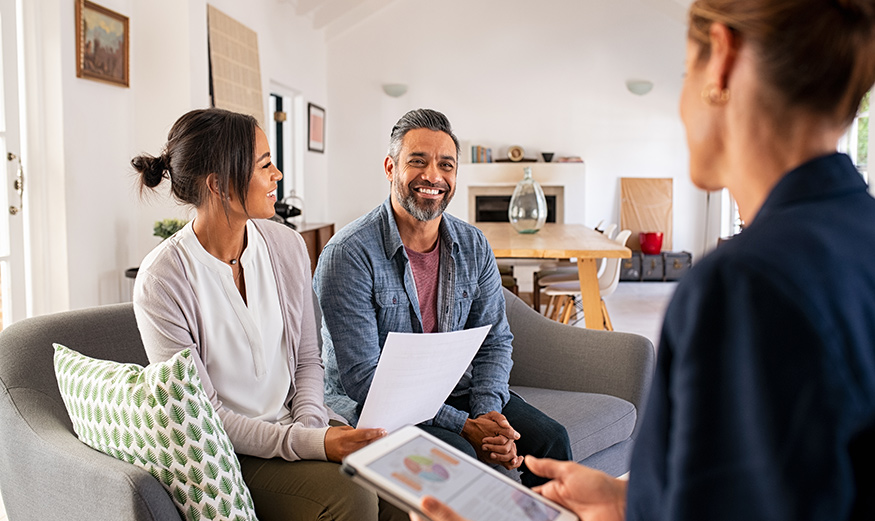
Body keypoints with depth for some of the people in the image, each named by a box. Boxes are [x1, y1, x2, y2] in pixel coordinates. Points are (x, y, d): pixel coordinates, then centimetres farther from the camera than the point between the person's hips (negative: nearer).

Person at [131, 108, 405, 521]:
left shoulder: (287, 246, 1)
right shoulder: (162, 280, -16)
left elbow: (307, 359, 8)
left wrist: (310, 424, -10)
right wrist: (307, 443, -23)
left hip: (295, 427, 5)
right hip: (227, 453, -5)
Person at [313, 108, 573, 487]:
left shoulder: (473, 246, 2)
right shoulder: (347, 254, -17)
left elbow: (494, 341, 5)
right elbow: (362, 378, -20)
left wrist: (488, 415, -15)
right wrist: (463, 426, -24)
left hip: (454, 390, 6)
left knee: (550, 439, -11)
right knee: (458, 454, -30)